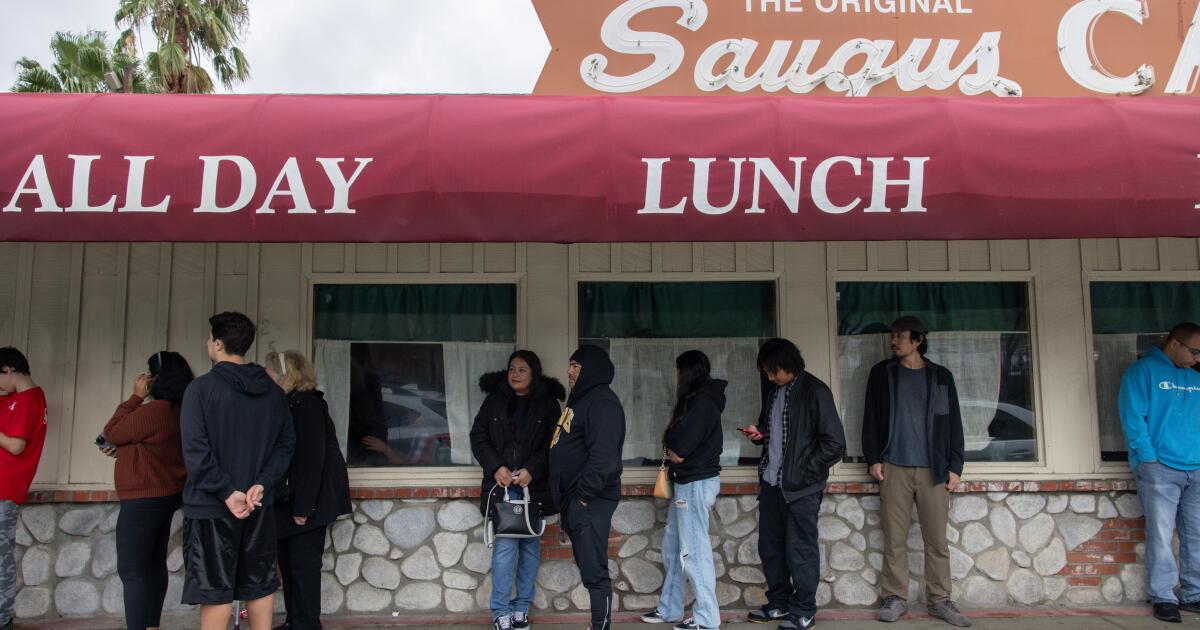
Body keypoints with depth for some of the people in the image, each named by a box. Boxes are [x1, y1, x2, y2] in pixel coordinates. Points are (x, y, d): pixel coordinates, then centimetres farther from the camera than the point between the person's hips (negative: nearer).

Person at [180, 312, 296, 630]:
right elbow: (286, 443, 3)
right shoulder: (273, 391, 7)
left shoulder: (201, 388, -10)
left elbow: (195, 449, -17)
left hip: (211, 505, -4)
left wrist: (226, 492, -15)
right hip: (259, 505, 5)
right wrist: (261, 485, -5)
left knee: (215, 588, 3)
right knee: (259, 585, 13)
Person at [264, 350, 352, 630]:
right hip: (287, 501, 9)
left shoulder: (307, 404, -14)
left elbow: (311, 458, -19)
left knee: (304, 564, -1)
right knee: (288, 562, 14)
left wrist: (303, 507, -20)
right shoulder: (287, 405, 11)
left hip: (308, 500, -9)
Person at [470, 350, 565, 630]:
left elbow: (553, 444, -2)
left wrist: (532, 470, -15)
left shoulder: (548, 403, 3)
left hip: (534, 486, 0)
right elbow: (478, 436, 5)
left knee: (530, 545, 6)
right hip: (501, 485, 0)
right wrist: (495, 466, -8)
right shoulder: (494, 399, 6)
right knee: (504, 544, -6)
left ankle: (522, 607, 18)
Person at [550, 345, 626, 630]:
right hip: (573, 498, 10)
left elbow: (603, 457, -25)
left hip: (589, 500, -10)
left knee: (594, 571, -6)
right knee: (588, 567, 15)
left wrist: (584, 494, -20)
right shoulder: (580, 398, 18)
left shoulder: (602, 402, -15)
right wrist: (567, 497, 17)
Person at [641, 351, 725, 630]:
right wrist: (674, 452, -3)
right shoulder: (697, 401, 16)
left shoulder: (702, 403, -16)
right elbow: (676, 444, 16)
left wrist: (671, 448, -1)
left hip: (696, 484, -10)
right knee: (672, 547, 16)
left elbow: (678, 446, -20)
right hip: (688, 483, 10)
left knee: (693, 551, -4)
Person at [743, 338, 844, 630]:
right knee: (770, 548, 14)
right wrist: (758, 432, 5)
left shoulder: (815, 392, -12)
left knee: (800, 551, 3)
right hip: (771, 483, 7)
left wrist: (804, 473, -12)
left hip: (800, 487, -7)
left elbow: (834, 443, -14)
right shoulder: (776, 392, 11)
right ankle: (779, 604, 29)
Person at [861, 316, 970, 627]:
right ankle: (896, 598, 11)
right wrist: (873, 458, -1)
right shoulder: (881, 373, 9)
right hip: (894, 467, 0)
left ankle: (940, 600, 13)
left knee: (937, 539, 3)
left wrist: (955, 465, 1)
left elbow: (954, 423, 8)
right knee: (894, 539, 2)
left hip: (933, 469, 0)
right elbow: (870, 418, 7)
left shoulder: (941, 376, 9)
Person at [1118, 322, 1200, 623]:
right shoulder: (1142, 372, -2)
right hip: (1159, 469, -6)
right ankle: (1163, 597, 3)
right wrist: (1149, 459, -12)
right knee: (1161, 536, -4)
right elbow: (1133, 420, -9)